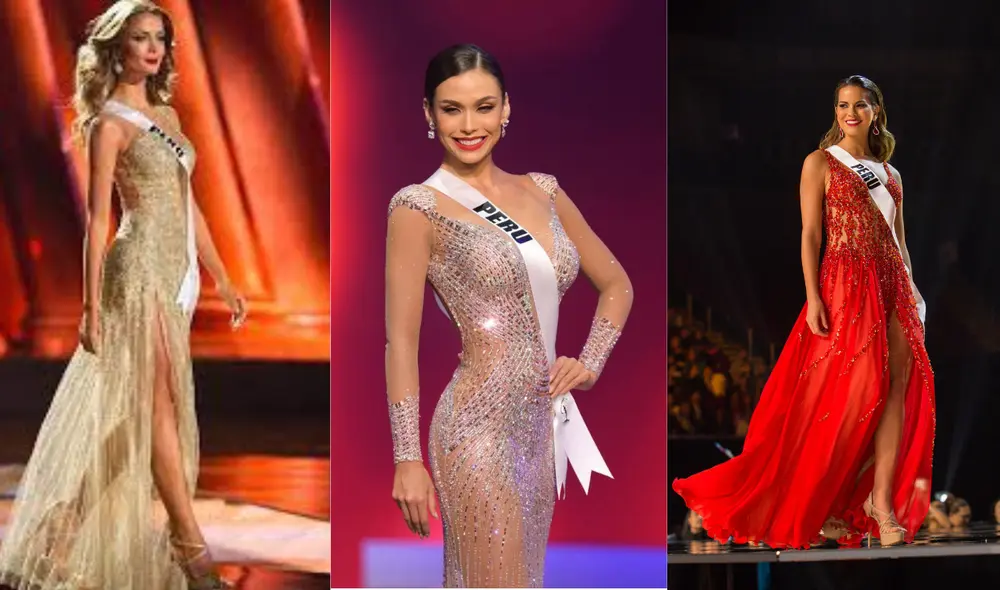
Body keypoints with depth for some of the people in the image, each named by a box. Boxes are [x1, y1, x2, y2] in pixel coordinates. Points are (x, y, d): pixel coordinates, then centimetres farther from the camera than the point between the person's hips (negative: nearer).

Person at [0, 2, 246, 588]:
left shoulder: (167, 114, 15)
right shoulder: (109, 122, -8)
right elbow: (98, 217, -10)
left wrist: (224, 279, 18)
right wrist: (91, 305, -13)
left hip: (178, 272, 8)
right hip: (141, 270, -8)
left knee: (138, 408, 10)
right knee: (161, 406, -5)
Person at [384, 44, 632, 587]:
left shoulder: (542, 191, 10)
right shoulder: (419, 208, -7)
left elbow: (616, 284, 21)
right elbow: (402, 341, -8)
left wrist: (590, 364, 6)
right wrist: (407, 460, -11)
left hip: (543, 422, 7)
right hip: (480, 426, -7)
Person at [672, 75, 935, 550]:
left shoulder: (889, 173, 18)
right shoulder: (820, 163, 3)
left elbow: (899, 241, 18)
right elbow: (810, 234, -4)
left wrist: (913, 293, 9)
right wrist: (813, 297, -13)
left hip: (892, 286, 5)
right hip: (844, 285, -5)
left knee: (898, 389, -6)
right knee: (845, 394, -10)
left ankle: (883, 503, -6)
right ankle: (813, 505, 2)